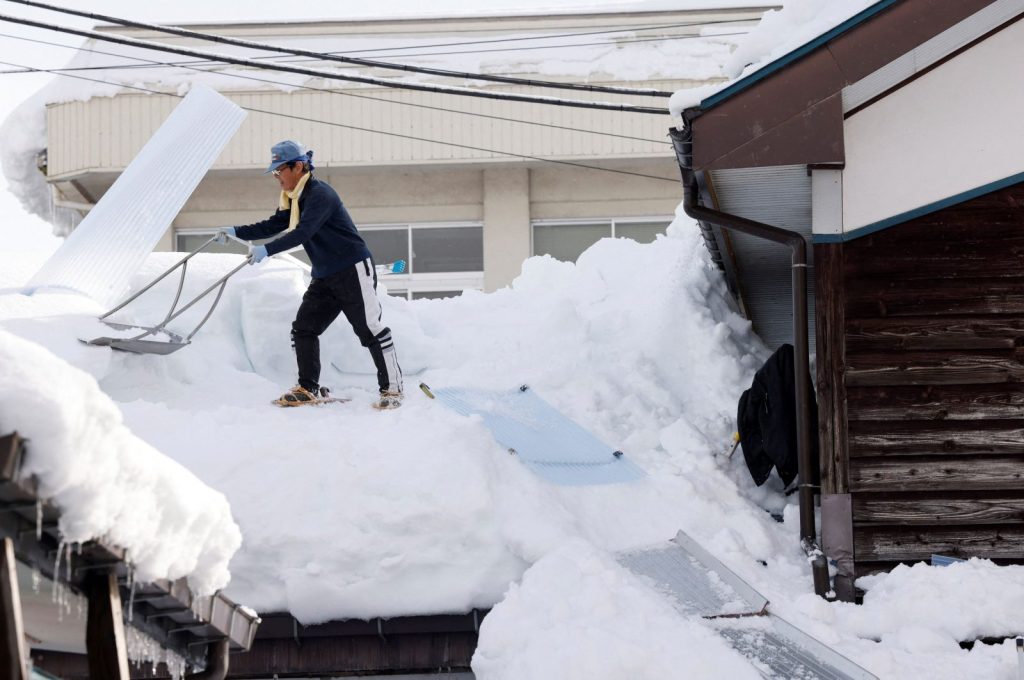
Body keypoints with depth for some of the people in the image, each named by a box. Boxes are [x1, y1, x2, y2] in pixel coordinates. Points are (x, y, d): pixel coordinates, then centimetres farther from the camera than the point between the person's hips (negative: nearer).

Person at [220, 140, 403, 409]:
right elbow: (273, 226, 9)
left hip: (354, 270, -9)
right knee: (303, 329, 5)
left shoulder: (320, 194, -21)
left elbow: (303, 233, -32)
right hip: (325, 276, 9)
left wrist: (266, 250, -40)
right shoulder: (293, 200, 8)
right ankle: (308, 389, 10)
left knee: (370, 329, -6)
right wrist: (237, 232, -3)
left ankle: (392, 389, 0)